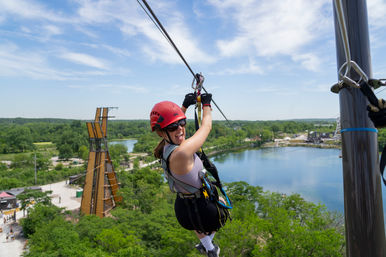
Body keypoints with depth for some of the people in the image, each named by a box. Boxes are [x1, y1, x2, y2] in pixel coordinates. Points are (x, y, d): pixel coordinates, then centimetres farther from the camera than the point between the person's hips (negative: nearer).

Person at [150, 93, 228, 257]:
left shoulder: (166, 147, -10)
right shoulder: (180, 153, -35)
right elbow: (206, 126, -21)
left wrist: (185, 105, 12)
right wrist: (206, 104, -5)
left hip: (182, 207, 7)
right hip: (199, 210, -7)